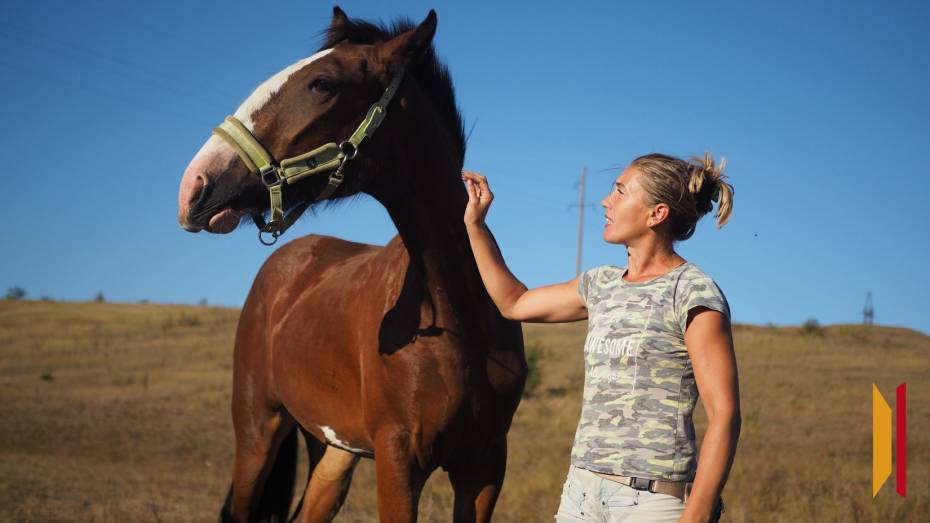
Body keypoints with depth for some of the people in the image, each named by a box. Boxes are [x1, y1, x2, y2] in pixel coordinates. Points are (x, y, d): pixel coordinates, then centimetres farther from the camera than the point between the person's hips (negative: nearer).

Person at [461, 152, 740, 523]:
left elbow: (724, 415, -13)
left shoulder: (693, 294, -9)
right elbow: (513, 303, 28)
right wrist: (474, 225, 23)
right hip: (582, 490, 7)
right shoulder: (602, 285, 13)